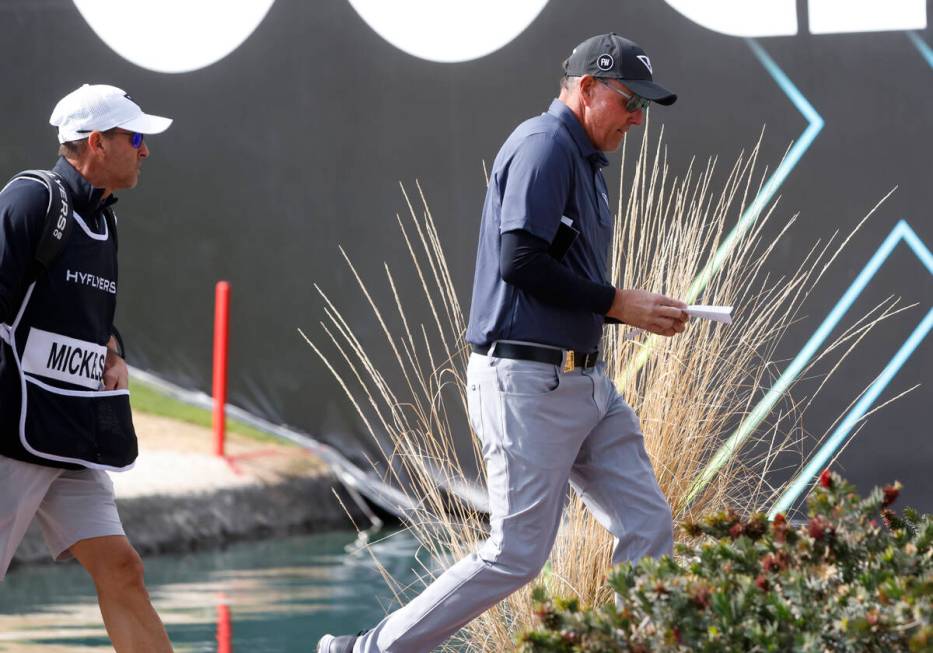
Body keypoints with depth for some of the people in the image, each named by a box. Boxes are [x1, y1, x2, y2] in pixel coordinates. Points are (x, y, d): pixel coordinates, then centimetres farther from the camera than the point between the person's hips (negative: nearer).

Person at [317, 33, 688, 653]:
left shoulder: (585, 161, 19)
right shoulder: (544, 146, -12)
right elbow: (520, 261, -23)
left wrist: (641, 310, 6)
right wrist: (618, 303, -17)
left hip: (586, 385, 10)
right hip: (528, 385, -10)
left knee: (648, 527, 4)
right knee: (519, 554, -6)